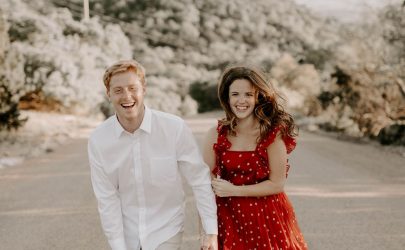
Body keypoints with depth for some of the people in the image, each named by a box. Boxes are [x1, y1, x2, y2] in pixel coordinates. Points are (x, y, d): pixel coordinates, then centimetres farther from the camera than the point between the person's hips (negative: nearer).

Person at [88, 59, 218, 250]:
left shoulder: (175, 128, -16)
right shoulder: (98, 140, -10)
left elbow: (200, 181, -10)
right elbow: (107, 200, -6)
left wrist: (211, 233, -10)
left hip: (165, 233, -2)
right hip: (126, 234, 2)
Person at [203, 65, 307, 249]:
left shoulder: (273, 134, -11)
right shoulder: (216, 135, -6)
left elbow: (277, 184, -10)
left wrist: (234, 190, -15)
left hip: (266, 219, -1)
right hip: (228, 219, 2)